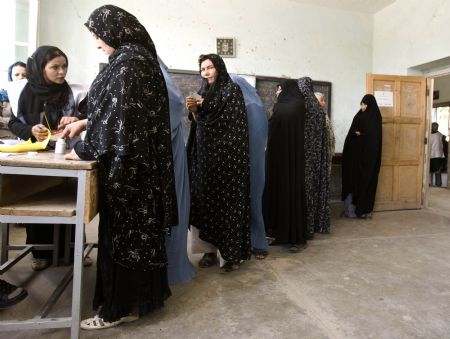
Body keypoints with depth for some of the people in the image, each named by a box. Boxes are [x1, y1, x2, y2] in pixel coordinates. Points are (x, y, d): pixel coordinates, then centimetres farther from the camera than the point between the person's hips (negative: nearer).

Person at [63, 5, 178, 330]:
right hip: (139, 160, 9)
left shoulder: (126, 63, -14)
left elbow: (118, 115, -19)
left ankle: (123, 306, 17)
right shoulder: (139, 58, 16)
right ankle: (139, 295, 30)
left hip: (126, 163, -9)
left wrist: (84, 149, -8)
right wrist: (86, 122, 22)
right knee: (138, 227, 15)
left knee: (124, 230, 1)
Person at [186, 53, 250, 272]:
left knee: (228, 200, -4)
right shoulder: (204, 92, 16)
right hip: (206, 155, 6)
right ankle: (213, 249, 14)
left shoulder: (231, 89, -3)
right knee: (208, 199, 5)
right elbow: (200, 125, 14)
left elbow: (231, 123, -13)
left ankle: (233, 253, 5)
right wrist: (194, 110, -5)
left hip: (227, 155, -6)